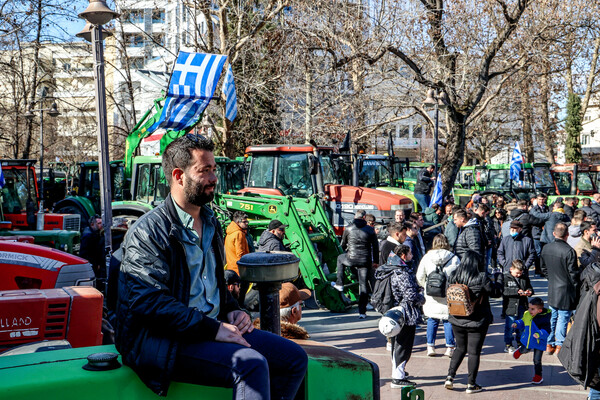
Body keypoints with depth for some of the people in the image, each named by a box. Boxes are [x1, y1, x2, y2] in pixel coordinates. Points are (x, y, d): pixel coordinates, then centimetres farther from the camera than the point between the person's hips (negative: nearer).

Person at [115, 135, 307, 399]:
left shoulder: (210, 224, 17)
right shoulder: (148, 231, -11)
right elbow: (151, 303, -20)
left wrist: (232, 311, 7)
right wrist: (213, 329, -22)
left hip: (213, 327, 8)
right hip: (163, 338, -8)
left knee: (294, 358, -4)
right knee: (252, 365, -29)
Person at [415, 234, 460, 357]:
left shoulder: (427, 257, -3)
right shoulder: (454, 258, -8)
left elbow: (419, 277, 4)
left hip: (431, 297, 1)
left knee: (432, 320, 12)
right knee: (448, 320, 8)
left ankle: (430, 346, 13)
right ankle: (450, 347, 8)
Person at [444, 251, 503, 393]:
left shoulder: (453, 277, -5)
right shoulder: (481, 278, -17)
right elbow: (496, 292, -5)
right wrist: (498, 283, 15)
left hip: (457, 320, 4)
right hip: (477, 321, -4)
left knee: (460, 348, 21)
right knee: (474, 352, 7)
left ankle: (450, 376, 12)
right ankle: (471, 384, 14)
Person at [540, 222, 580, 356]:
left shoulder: (545, 248, -1)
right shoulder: (569, 251, -21)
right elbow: (573, 274, -14)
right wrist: (576, 288, 1)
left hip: (552, 290, 6)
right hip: (566, 291, -6)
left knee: (553, 317, 16)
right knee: (563, 318, 4)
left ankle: (549, 345, 22)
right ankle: (559, 346, 10)